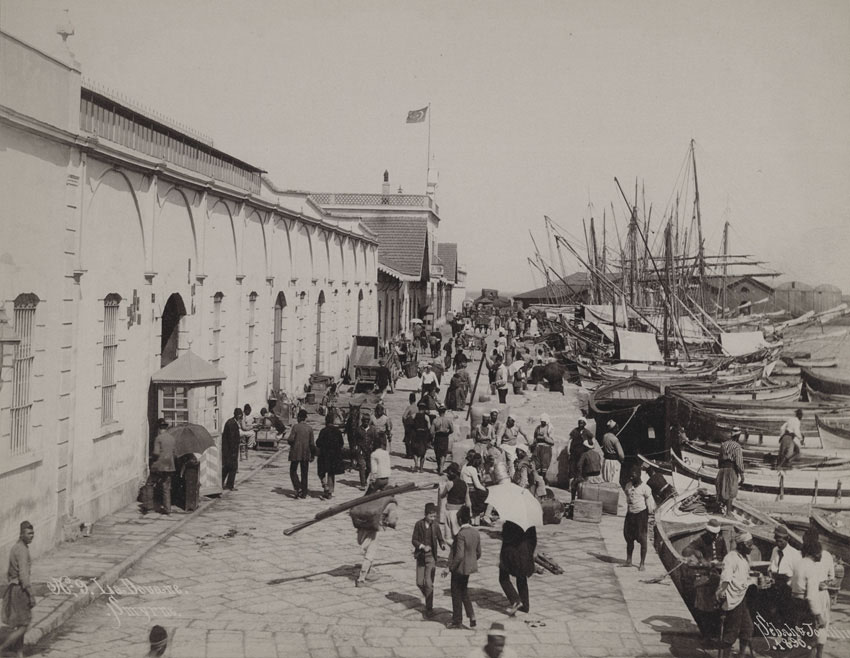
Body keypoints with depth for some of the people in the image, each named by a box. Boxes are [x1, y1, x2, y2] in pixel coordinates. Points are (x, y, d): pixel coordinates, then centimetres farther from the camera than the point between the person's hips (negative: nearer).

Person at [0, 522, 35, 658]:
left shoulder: (15, 548, 12)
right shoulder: (22, 550, -20)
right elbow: (23, 575, -26)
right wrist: (32, 596, -21)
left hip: (13, 589, 10)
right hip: (20, 591, -10)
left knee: (19, 626, 15)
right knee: (23, 628, -2)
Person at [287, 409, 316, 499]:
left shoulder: (295, 426, -9)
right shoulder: (309, 428, 0)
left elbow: (291, 439, -14)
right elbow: (312, 443, 0)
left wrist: (289, 440, 10)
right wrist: (313, 455, 7)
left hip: (295, 453, -3)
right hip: (306, 454, 3)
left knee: (293, 471, 10)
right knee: (304, 473, 10)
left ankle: (298, 488, -11)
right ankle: (304, 493, 9)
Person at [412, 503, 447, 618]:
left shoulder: (435, 525, -5)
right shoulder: (419, 524, -7)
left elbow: (440, 539, 6)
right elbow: (414, 540, -5)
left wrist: (442, 545, -17)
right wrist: (423, 546, -21)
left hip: (431, 557, -1)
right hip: (420, 556, 1)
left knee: (429, 583, -8)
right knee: (420, 583, 6)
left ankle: (429, 609, 0)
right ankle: (428, 597, 36)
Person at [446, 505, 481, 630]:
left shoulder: (461, 534, -24)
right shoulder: (475, 532, -1)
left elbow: (459, 555, -26)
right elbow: (478, 553, 6)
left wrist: (451, 567, -14)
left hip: (459, 568, -7)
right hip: (470, 567, 7)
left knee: (457, 594, 8)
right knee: (464, 592, 23)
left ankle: (457, 621, 19)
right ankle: (472, 617, 17)